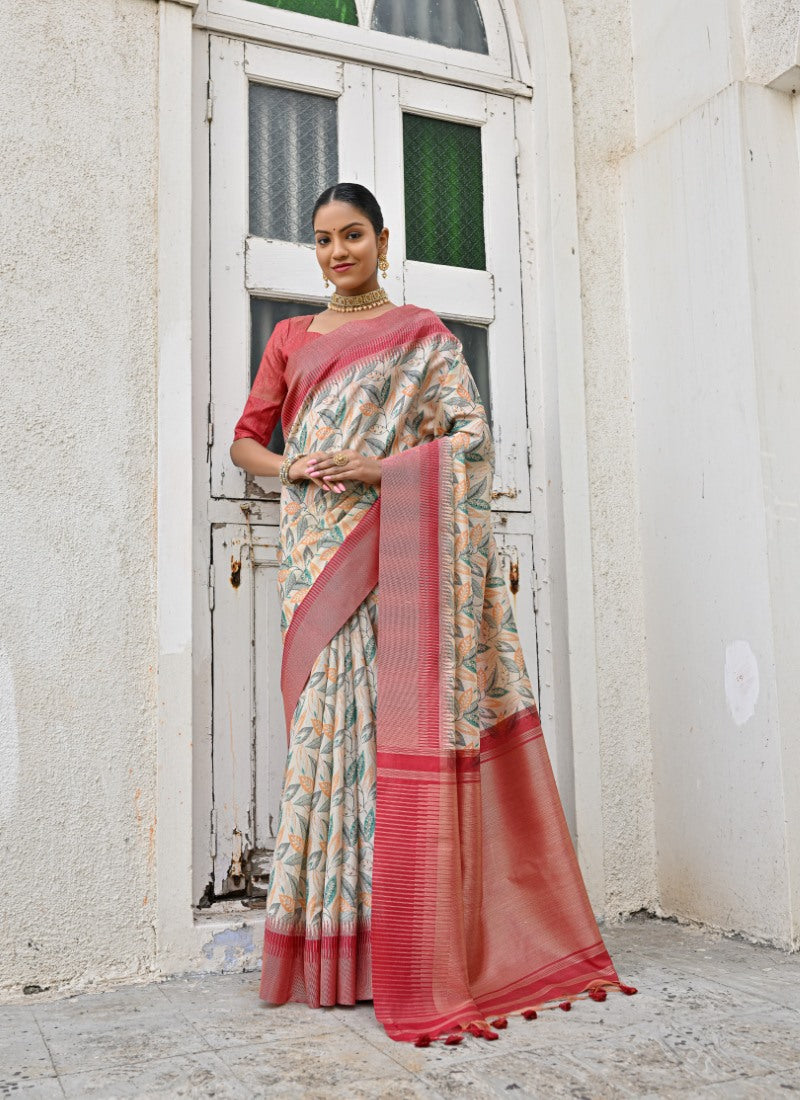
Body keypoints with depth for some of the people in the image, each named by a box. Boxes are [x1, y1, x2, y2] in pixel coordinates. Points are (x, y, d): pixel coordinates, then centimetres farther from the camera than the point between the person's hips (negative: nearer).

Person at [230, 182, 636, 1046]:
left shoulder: (422, 334, 11)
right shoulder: (290, 339, 21)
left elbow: (472, 433, 1)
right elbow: (245, 439, 19)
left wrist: (382, 466, -13)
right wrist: (289, 467, -4)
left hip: (397, 551, -3)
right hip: (317, 553, 3)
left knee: (404, 717, -10)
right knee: (328, 723, -1)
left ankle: (415, 954, -3)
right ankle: (333, 950, 7)